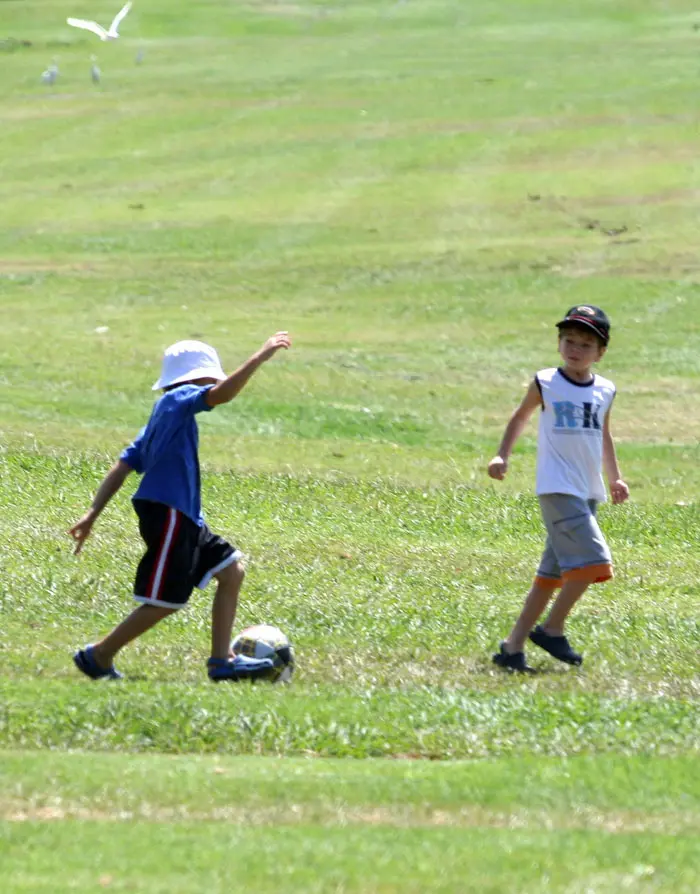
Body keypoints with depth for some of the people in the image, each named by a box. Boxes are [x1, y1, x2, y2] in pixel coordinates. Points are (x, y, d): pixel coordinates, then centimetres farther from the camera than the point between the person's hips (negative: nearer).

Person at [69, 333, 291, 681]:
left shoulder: (164, 414, 19)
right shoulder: (178, 400, -7)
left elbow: (122, 467, 16)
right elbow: (223, 393, -26)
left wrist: (93, 513, 14)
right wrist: (261, 356, -20)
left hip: (183, 518, 10)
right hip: (168, 513, -10)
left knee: (231, 570, 12)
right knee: (165, 602, -5)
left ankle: (221, 661, 12)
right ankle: (98, 656, 6)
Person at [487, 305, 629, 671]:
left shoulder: (604, 391, 9)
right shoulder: (545, 384, -3)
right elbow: (520, 418, 11)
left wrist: (614, 477, 18)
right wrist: (502, 456, 2)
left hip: (588, 492, 6)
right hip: (557, 489, -6)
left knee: (552, 573, 8)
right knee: (592, 561, -19)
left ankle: (514, 645, 14)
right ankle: (552, 629, -4)